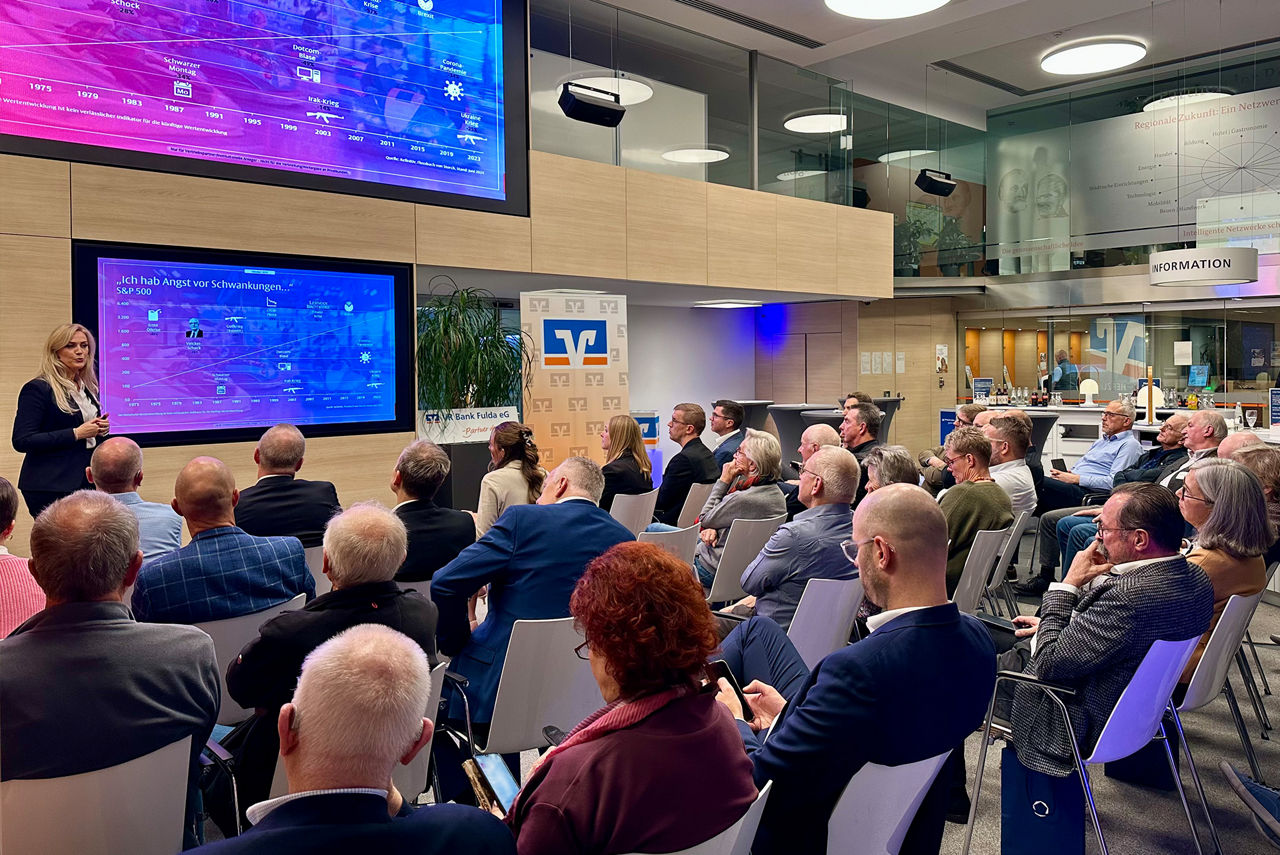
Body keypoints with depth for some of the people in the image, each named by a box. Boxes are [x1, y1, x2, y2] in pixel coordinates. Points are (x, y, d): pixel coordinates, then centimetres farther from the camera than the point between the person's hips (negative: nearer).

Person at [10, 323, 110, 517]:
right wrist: (76, 433, -17)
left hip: (86, 481, 6)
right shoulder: (37, 389, -7)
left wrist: (100, 429, 3)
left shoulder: (88, 388, 15)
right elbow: (21, 441, -14)